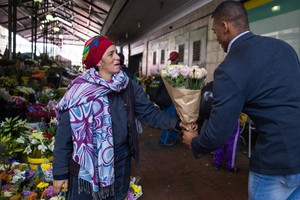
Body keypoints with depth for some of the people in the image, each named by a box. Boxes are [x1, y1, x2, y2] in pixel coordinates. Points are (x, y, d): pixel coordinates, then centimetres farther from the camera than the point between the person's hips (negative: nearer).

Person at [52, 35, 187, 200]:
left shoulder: (128, 86, -4)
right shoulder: (80, 90, -14)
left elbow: (149, 112, -4)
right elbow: (64, 134, -11)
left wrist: (176, 123, -17)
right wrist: (60, 173, -9)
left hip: (120, 162, 4)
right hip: (86, 166, -3)